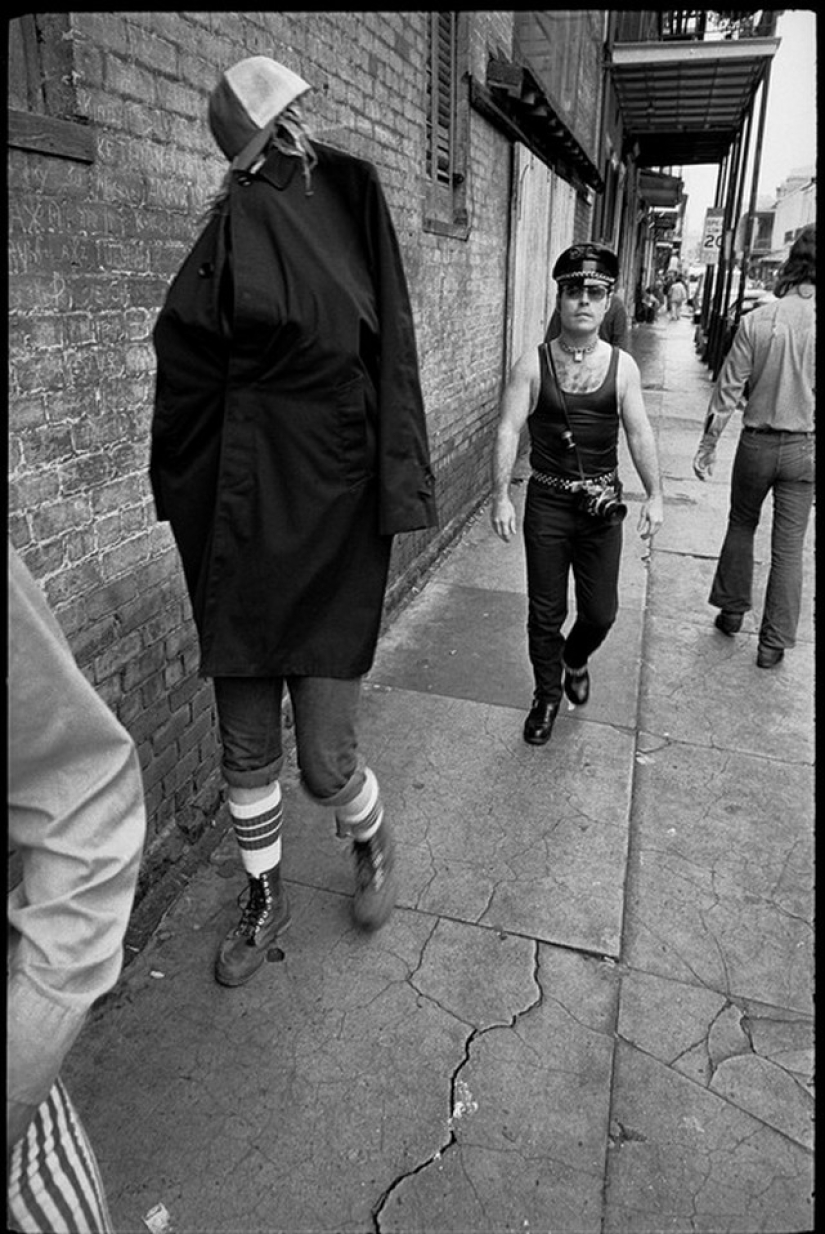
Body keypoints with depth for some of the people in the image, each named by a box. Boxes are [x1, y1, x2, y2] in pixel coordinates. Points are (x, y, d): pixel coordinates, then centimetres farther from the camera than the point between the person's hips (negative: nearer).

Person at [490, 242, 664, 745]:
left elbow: (640, 433, -1)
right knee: (545, 613, 7)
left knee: (601, 611, 7)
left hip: (602, 504, 1)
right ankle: (548, 695, 28)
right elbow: (509, 430, -8)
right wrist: (501, 496, -19)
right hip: (547, 502, -1)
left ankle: (576, 660, 41)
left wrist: (655, 494, -12)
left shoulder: (622, 365, 1)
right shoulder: (532, 364, -3)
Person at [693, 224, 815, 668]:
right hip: (804, 448, 0)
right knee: (788, 547, 7)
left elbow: (728, 390, -8)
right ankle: (773, 643, 15)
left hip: (757, 443, 0)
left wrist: (707, 445, 2)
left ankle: (732, 611, 31)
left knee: (741, 526, 22)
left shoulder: (756, 321, -11)